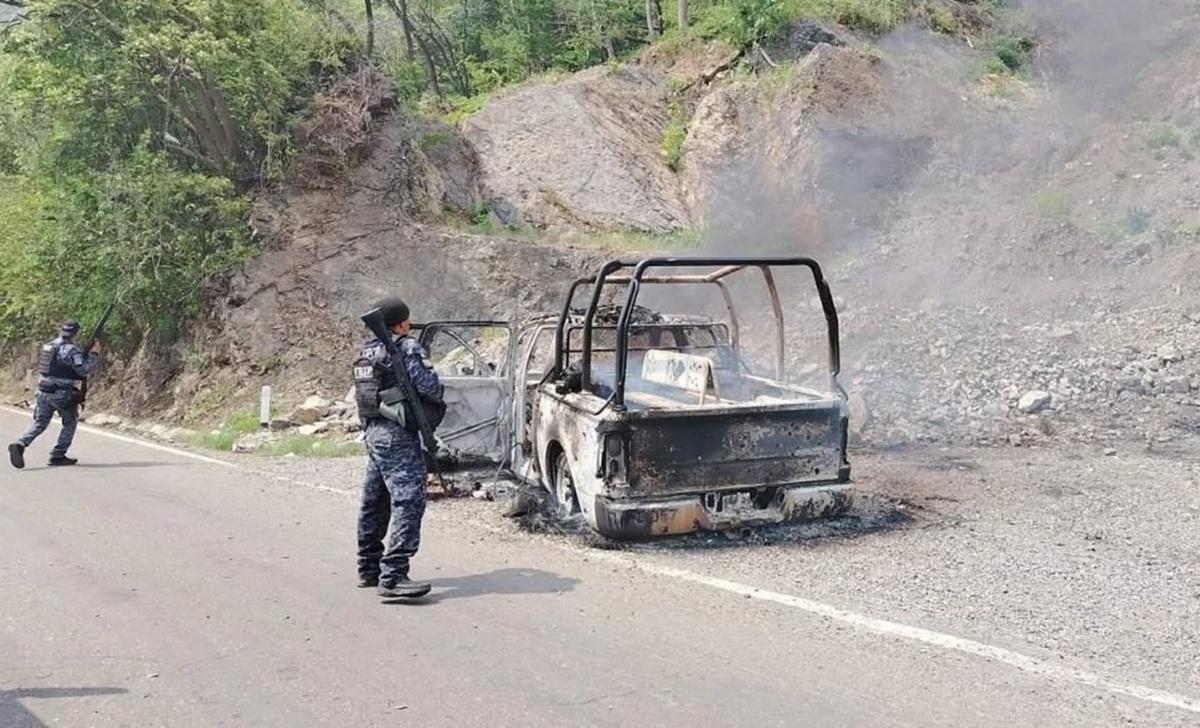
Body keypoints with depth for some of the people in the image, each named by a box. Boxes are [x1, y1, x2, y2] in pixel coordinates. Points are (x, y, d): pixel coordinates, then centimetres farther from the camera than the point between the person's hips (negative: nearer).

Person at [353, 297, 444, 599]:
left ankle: (369, 568, 26)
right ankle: (393, 576, -19)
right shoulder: (407, 347, -10)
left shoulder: (367, 351, 16)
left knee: (374, 502, 16)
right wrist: (439, 395, 2)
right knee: (408, 501, -12)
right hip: (397, 435, -10)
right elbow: (428, 385, -17)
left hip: (373, 431, 10)